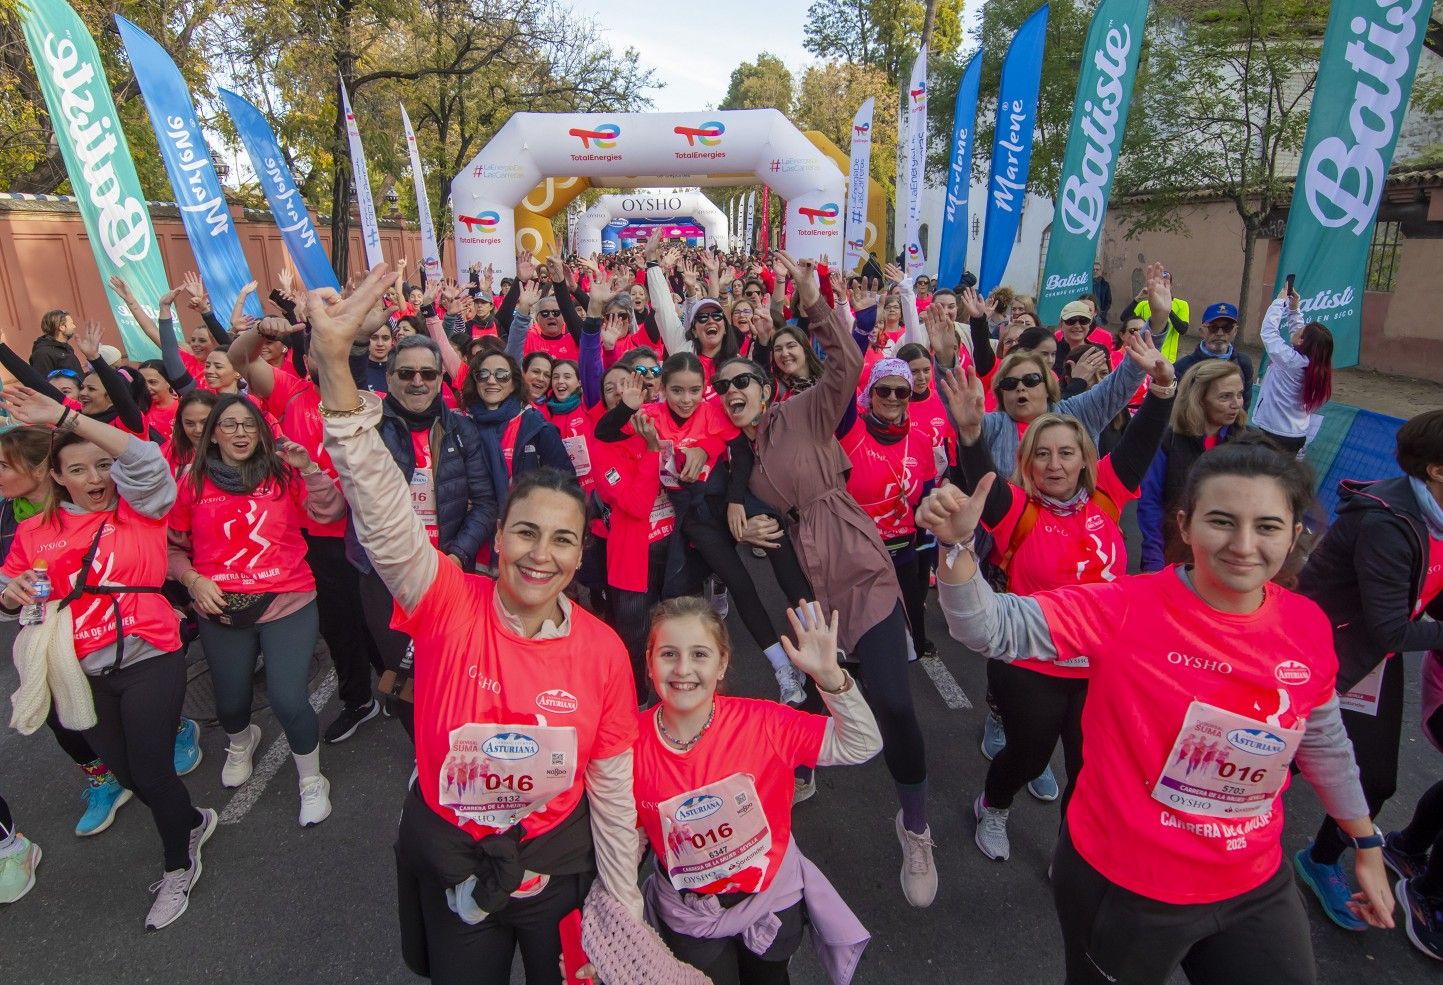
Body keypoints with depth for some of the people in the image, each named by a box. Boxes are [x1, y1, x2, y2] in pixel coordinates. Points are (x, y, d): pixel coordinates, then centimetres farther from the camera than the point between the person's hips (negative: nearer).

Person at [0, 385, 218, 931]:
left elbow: (144, 458, -21)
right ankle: (193, 822, 45)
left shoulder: (140, 510, -4)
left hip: (149, 662, -4)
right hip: (82, 674, 5)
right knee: (126, 773, 17)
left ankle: (179, 867, 27)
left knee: (152, 771, 0)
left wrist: (64, 416, -26)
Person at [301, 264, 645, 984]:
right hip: (449, 869, 0)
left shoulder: (603, 651, -18)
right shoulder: (449, 607, -20)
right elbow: (383, 513, -34)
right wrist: (335, 365, -45)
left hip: (558, 868, 0)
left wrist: (625, 911, -1)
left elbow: (613, 788, -8)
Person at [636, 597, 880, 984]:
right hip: (688, 915, 0)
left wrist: (829, 675, -38)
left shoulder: (762, 723, -25)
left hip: (771, 900, 1)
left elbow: (860, 746, -24)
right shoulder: (633, 742, -21)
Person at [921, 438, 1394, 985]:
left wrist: (1366, 844, 19)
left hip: (1254, 888, 4)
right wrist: (957, 544, -45)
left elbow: (1323, 742, 9)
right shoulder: (1128, 609, -23)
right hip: (1121, 885, -4)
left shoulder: (1308, 627, -8)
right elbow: (991, 626, -29)